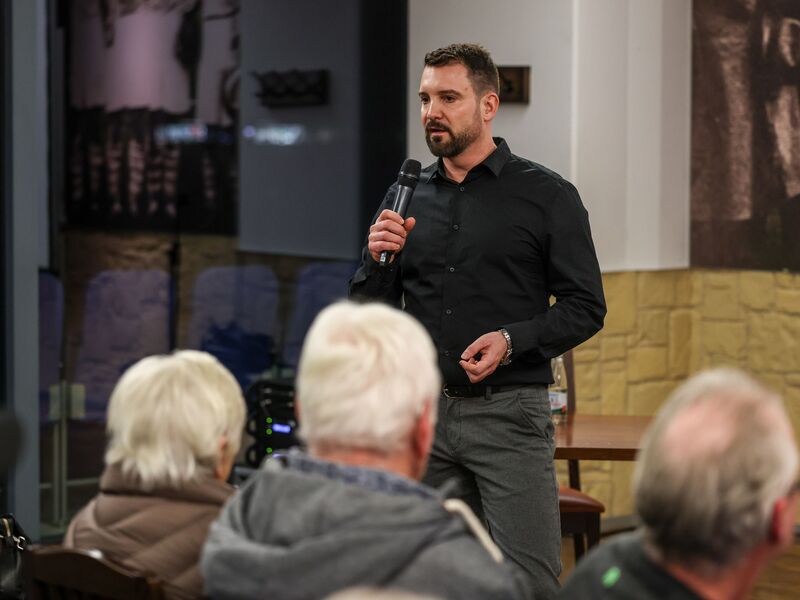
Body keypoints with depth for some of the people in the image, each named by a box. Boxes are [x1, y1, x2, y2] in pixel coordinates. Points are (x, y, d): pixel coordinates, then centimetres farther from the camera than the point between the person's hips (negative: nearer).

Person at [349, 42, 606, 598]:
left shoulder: (546, 195, -1)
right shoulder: (407, 197, 12)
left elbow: (586, 306, -2)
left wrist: (513, 340, -17)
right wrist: (378, 257, -7)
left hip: (509, 412, -4)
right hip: (423, 412, 4)